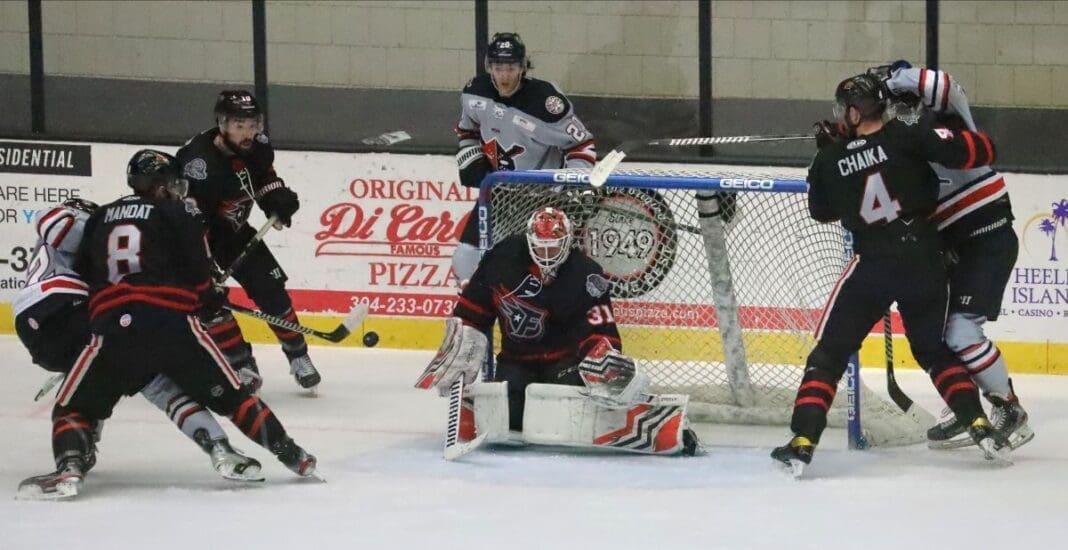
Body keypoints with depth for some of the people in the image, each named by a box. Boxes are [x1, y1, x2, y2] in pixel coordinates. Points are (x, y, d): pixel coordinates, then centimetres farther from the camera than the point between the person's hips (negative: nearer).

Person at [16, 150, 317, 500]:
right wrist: (211, 300, 22)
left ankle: (69, 469, -17)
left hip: (111, 328, 1)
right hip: (173, 324, -1)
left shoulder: (100, 218, 23)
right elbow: (198, 274, 3)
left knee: (72, 408, 9)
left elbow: (81, 274, 25)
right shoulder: (180, 214, 11)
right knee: (231, 395, 13)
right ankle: (292, 456, 13)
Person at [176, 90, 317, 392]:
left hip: (234, 229, 6)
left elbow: (263, 174, 12)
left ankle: (298, 356, 17)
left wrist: (277, 200, -7)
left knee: (270, 287, 2)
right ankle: (241, 364, -8)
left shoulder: (255, 146, -13)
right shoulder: (200, 160, -36)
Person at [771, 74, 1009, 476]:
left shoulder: (831, 160, 2)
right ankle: (980, 428, 8)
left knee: (830, 352, 7)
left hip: (873, 266, -1)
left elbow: (822, 212, 20)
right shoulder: (909, 136, -6)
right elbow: (976, 152, -16)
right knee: (934, 350, 21)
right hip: (925, 262, 1)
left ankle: (803, 442, -6)